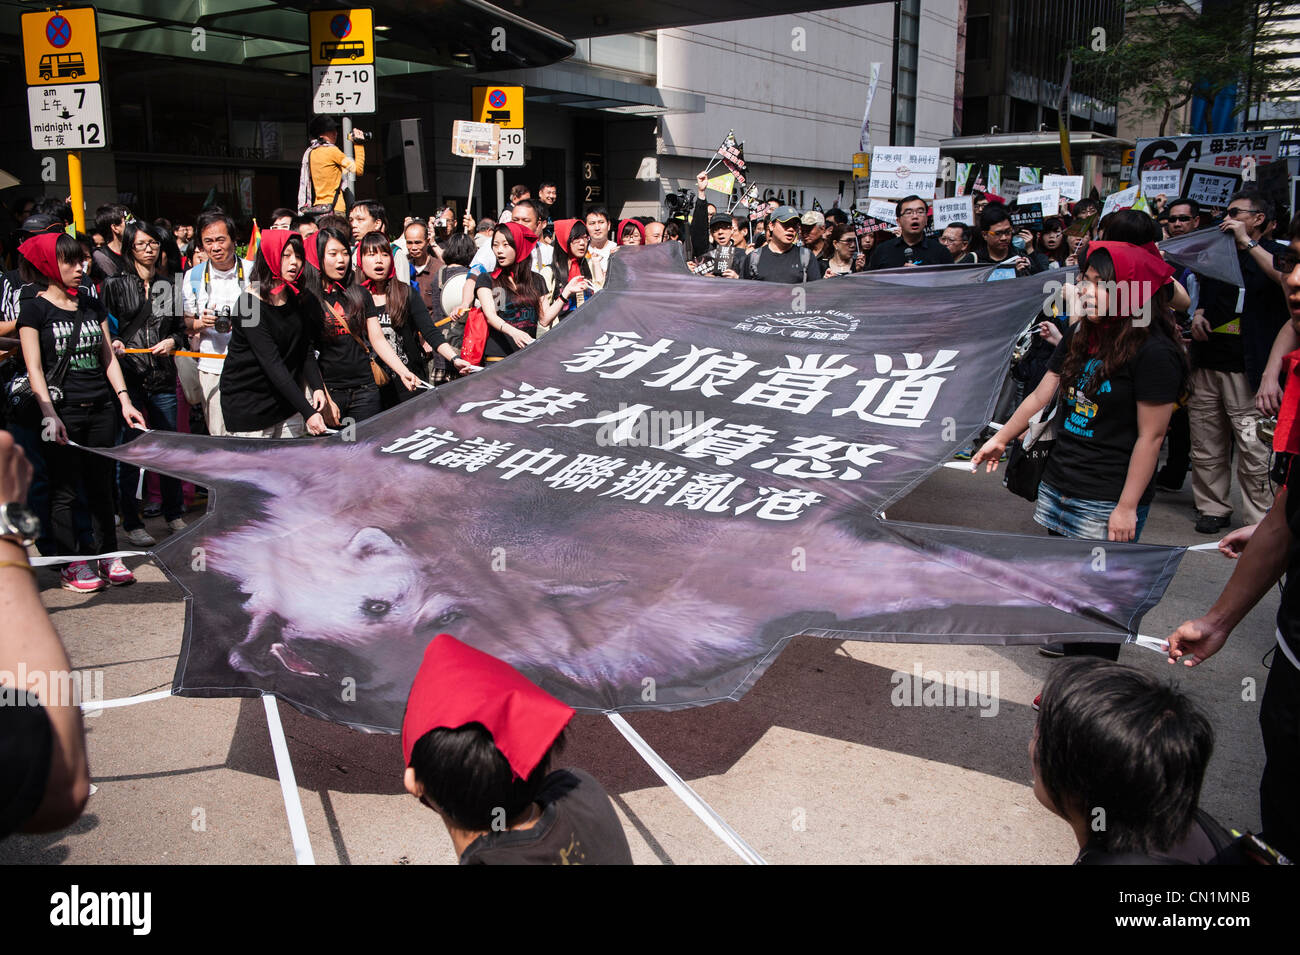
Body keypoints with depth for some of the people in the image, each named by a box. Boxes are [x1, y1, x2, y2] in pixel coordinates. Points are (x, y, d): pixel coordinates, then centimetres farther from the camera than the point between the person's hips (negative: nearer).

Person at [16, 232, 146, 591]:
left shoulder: (92, 305, 13)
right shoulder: (35, 309, -2)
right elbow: (34, 368, -8)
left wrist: (124, 400, 4)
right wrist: (49, 414, -18)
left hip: (100, 409, 5)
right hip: (63, 413, -4)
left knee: (102, 486, 10)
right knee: (64, 490, 3)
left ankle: (110, 556, 20)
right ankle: (72, 564, 12)